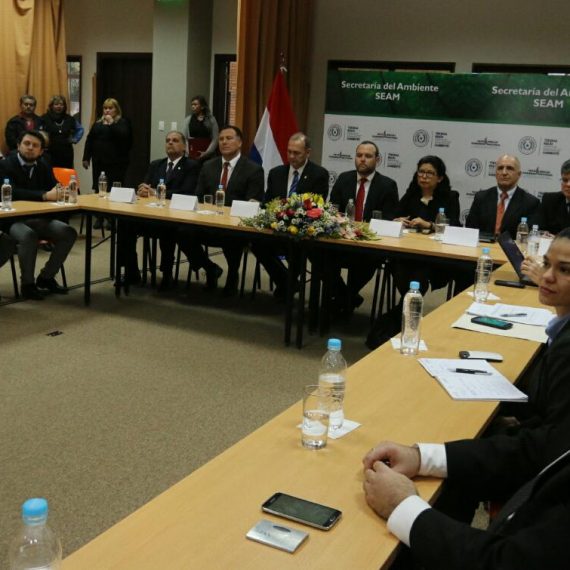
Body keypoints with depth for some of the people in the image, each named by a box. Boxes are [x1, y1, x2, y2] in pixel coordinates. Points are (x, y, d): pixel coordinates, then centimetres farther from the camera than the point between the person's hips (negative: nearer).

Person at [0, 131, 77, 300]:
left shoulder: (43, 167, 10)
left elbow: (55, 190, 7)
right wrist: (44, 195, -32)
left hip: (38, 219, 6)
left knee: (69, 233, -13)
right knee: (29, 235, -36)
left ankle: (46, 278, 0)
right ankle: (27, 283, -16)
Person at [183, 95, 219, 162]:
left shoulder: (211, 120, 3)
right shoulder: (188, 120, 9)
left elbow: (215, 139, -1)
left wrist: (207, 153, -9)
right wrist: (188, 152, -6)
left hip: (207, 155, -1)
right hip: (192, 154, 1)